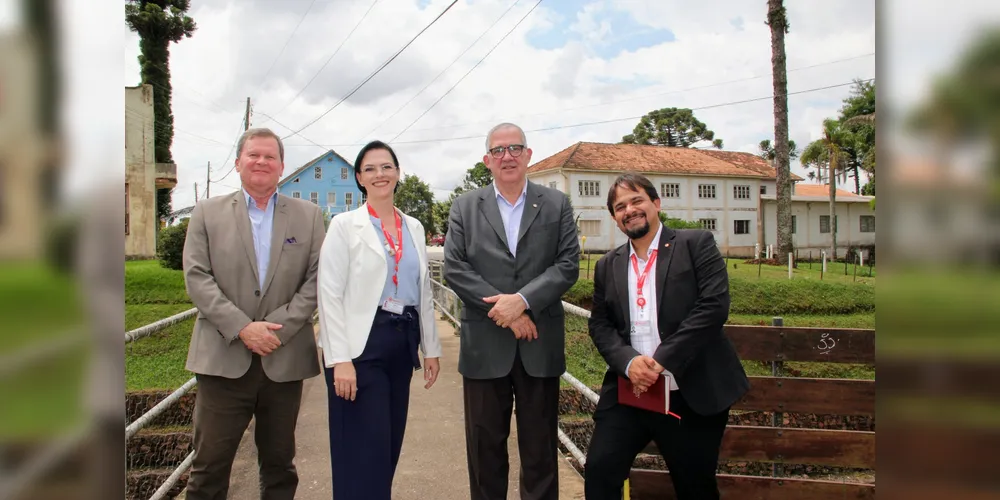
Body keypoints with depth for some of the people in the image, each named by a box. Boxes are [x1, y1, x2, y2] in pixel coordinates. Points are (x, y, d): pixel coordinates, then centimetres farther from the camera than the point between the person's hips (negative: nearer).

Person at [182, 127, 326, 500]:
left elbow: (316, 279, -1)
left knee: (279, 462, 14)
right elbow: (197, 277, -3)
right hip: (224, 359, -1)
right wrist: (241, 327, -14)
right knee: (210, 463, 7)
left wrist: (280, 327, -12)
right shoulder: (208, 212, 5)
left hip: (285, 360, 1)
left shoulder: (309, 216, 6)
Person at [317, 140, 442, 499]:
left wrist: (431, 348, 11)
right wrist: (340, 359, -17)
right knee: (364, 452, -1)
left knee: (389, 445, 14)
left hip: (403, 343, 5)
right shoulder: (345, 225, -4)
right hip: (362, 344, -5)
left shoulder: (414, 227, 11)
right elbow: (329, 294, -10)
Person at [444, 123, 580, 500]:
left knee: (540, 447, 11)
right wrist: (502, 309, -12)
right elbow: (454, 268, -4)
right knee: (485, 445, 11)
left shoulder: (557, 205, 6)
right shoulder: (465, 207, 6)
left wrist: (522, 299, -16)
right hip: (485, 345, 0)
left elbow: (568, 264, -3)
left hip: (540, 344, 0)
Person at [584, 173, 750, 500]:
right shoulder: (607, 266, 12)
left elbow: (714, 305, -12)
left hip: (692, 395, -3)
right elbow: (600, 324, 7)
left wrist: (661, 360, -18)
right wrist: (628, 361, -14)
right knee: (599, 472, -7)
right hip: (628, 393, 3)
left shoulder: (696, 244, -1)